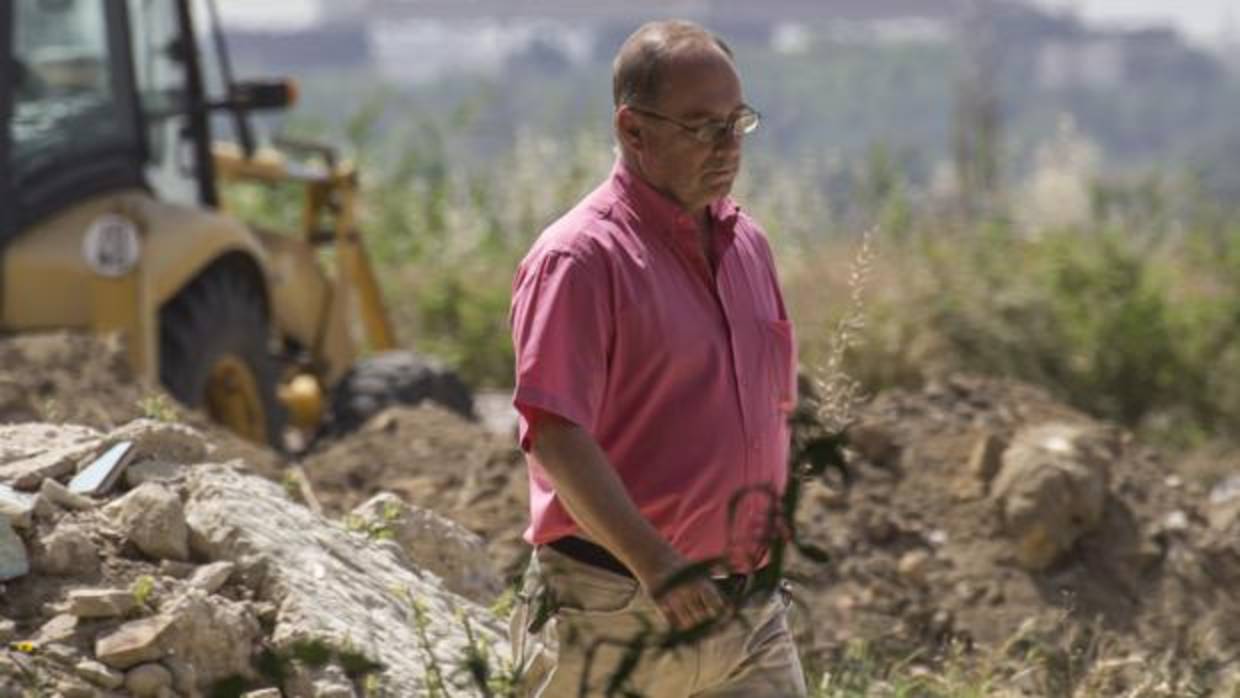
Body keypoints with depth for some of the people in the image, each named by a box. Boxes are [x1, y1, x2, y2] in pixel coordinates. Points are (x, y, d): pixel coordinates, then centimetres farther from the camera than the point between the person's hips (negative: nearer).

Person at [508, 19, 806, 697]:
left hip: (749, 615, 7)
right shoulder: (579, 258, -12)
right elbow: (554, 437, -21)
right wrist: (656, 565, -28)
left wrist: (770, 553, 15)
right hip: (612, 618, -6)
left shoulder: (747, 244, 13)